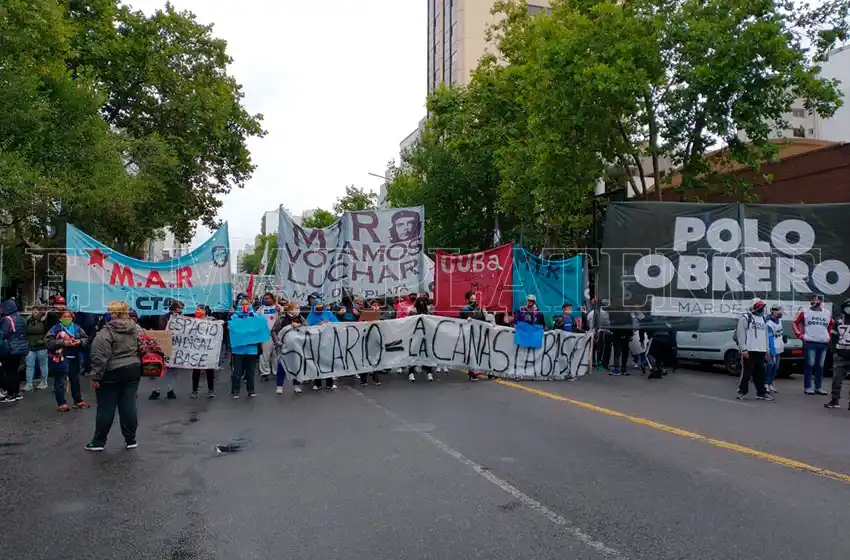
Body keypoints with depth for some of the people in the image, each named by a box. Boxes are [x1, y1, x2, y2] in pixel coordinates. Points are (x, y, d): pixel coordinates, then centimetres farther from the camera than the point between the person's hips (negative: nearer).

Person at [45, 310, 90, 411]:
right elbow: (48, 341, -15)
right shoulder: (55, 328, -8)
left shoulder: (77, 328, 4)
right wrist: (63, 343, -22)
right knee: (60, 382, 3)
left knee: (75, 381, 17)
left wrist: (80, 341, -12)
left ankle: (78, 401, 30)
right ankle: (62, 403, 12)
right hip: (60, 359, -4)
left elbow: (86, 338, 9)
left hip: (74, 359, 4)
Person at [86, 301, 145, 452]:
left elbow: (100, 357, -18)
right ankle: (130, 440, 13)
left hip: (112, 373, -5)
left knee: (106, 408, 4)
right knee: (129, 405, 8)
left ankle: (98, 442, 14)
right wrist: (136, 367, 21)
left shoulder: (107, 332, -15)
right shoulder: (136, 329, 6)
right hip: (133, 370, 6)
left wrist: (96, 377, -11)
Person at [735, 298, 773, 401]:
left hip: (760, 351, 7)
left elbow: (765, 336, 22)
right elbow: (741, 334, -11)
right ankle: (742, 392, 5)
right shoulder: (745, 318, -5)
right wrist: (743, 350, -15)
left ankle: (761, 392, 15)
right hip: (749, 350, -7)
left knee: (760, 373, 10)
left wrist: (766, 351, 17)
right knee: (747, 372, -4)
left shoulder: (763, 319, 19)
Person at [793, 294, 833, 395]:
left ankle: (819, 387, 14)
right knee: (809, 365, -6)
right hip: (809, 343, -4)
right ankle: (807, 387, -1)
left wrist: (828, 335, 18)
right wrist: (800, 335, -2)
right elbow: (796, 323, 6)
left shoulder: (827, 314, 13)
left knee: (820, 366, 8)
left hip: (823, 343, 4)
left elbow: (832, 325, 30)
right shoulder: (805, 312, 1)